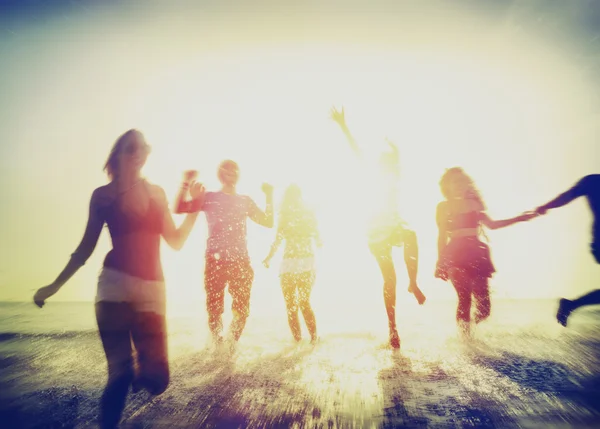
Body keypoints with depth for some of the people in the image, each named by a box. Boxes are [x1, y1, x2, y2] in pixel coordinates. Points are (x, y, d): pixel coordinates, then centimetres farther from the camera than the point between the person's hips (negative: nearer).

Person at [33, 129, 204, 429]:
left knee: (157, 380, -1)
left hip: (152, 288, 3)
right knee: (120, 372, -10)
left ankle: (138, 372, 35)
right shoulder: (103, 195, 5)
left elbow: (176, 242, 11)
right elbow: (86, 247, 10)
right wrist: (54, 286, 9)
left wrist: (196, 207, 4)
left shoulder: (157, 192, 12)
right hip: (115, 284, -2)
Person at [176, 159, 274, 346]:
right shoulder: (209, 198, 6)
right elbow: (179, 208, -5)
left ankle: (232, 346, 17)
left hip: (241, 262, 3)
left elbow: (268, 222, 10)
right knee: (214, 309, -1)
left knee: (241, 309, 4)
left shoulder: (245, 201, 14)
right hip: (215, 262, -3)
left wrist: (269, 197, 6)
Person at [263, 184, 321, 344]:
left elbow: (278, 240, -11)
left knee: (291, 304, 11)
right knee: (304, 302, 17)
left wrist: (268, 258, 0)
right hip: (308, 262, 4)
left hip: (290, 263, -3)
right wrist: (319, 243, 32)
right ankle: (313, 337, 7)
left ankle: (298, 339, 8)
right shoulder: (310, 214, 5)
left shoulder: (285, 214, -5)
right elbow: (318, 240, 10)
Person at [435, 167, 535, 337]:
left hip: (476, 254, 4)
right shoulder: (443, 207, 5)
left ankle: (474, 334, 20)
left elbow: (492, 224, 18)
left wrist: (519, 218, 16)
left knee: (483, 301, -2)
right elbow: (442, 236, 5)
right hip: (455, 255, -3)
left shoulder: (473, 203, 14)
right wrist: (440, 261, 3)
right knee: (464, 299, -12)